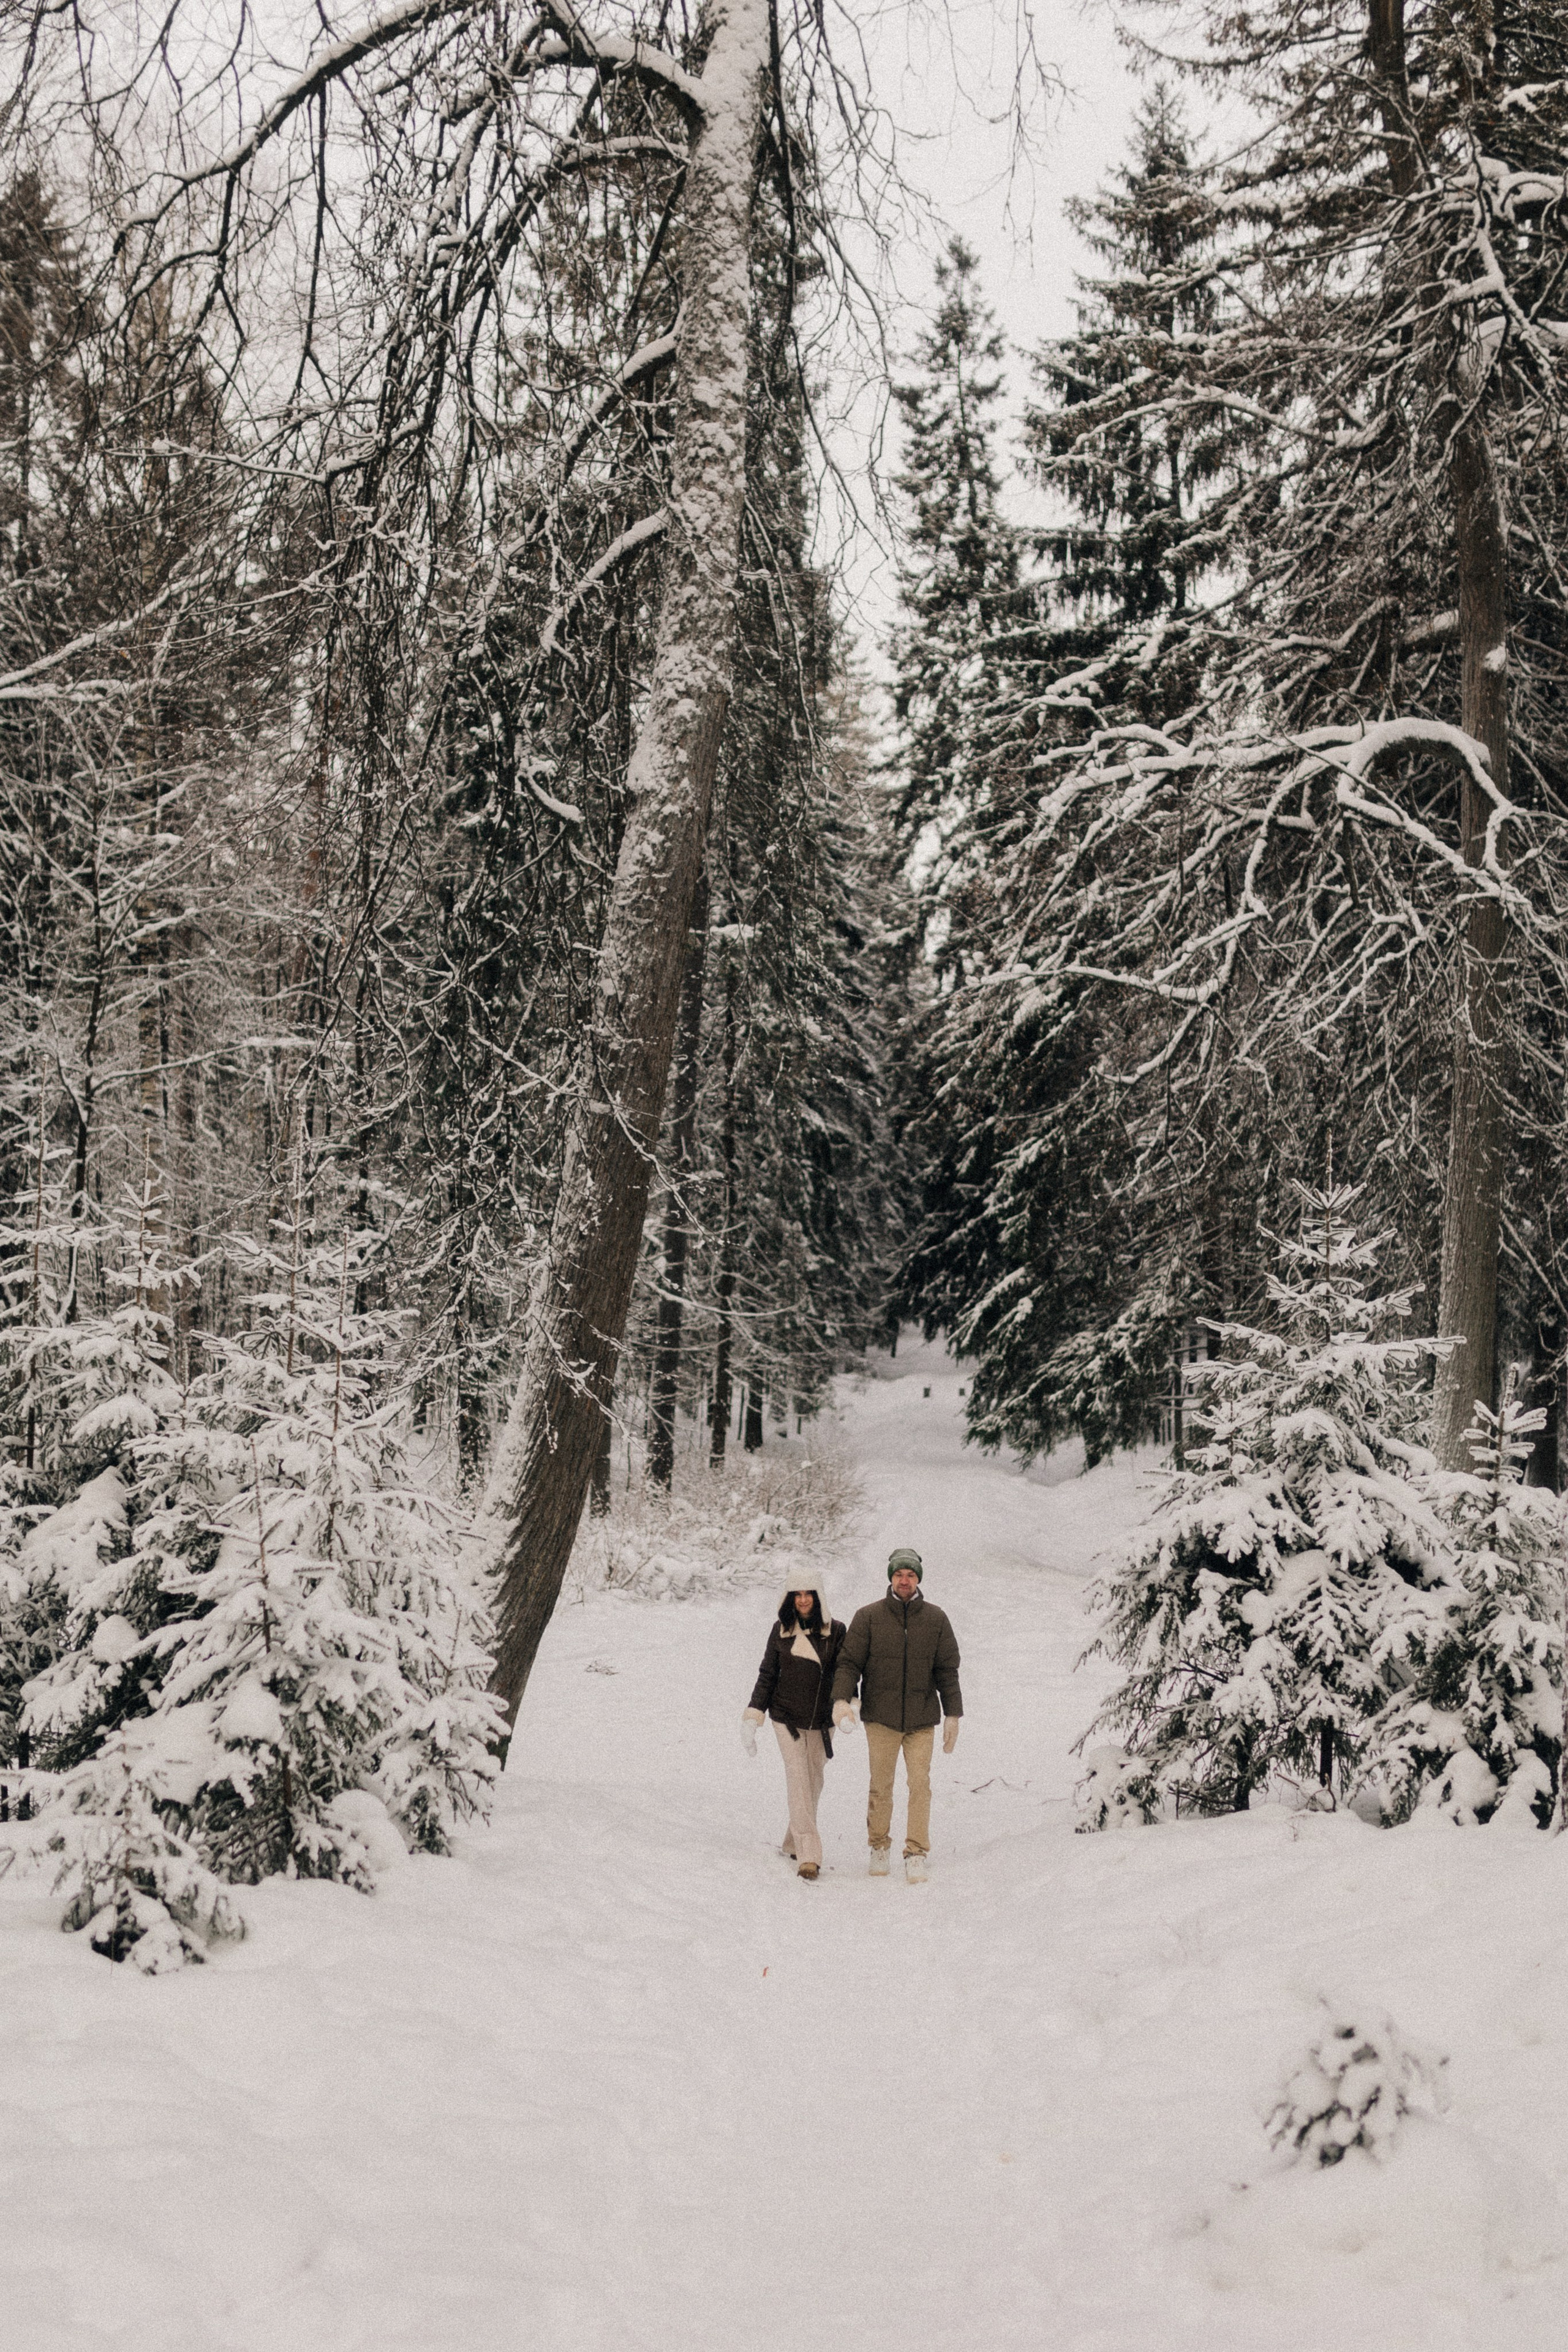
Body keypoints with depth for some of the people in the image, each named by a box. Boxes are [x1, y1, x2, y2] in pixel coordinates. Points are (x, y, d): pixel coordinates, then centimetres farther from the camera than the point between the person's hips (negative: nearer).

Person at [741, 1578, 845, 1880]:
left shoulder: (835, 1631, -2)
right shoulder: (781, 1630, 0)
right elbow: (767, 1674, 6)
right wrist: (753, 1716, 2)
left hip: (822, 1719, 1)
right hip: (787, 1717, -1)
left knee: (814, 1780, 9)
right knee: (798, 1777, -11)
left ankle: (794, 1843, 27)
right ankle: (808, 1855, -15)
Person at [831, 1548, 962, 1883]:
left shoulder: (936, 1619, 5)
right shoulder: (868, 1617, 0)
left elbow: (948, 1670, 8)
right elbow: (849, 1661, -1)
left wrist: (952, 1714, 5)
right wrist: (842, 1698, -16)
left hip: (922, 1720, 1)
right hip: (881, 1717, -1)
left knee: (920, 1785, -4)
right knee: (881, 1786, 6)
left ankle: (916, 1854, 2)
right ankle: (879, 1847, 22)